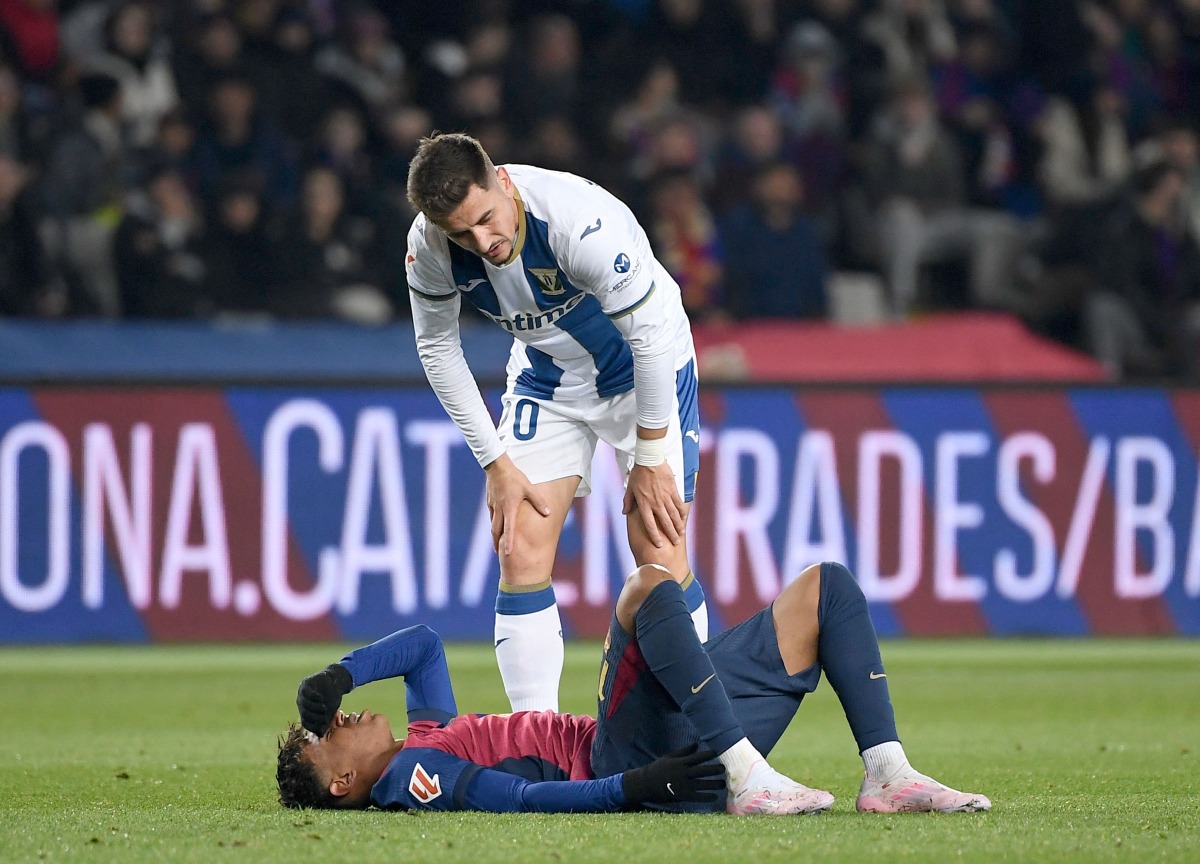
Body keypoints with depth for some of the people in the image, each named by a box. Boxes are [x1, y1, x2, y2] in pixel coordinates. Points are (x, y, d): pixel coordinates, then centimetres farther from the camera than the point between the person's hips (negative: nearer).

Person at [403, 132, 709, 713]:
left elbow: (651, 336, -27)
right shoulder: (429, 246, -22)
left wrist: (649, 461, -19)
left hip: (645, 372, -4)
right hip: (547, 375, 4)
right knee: (521, 554, -7)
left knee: (658, 552, -11)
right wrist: (496, 464, -6)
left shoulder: (583, 224, -37)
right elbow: (438, 349, -5)